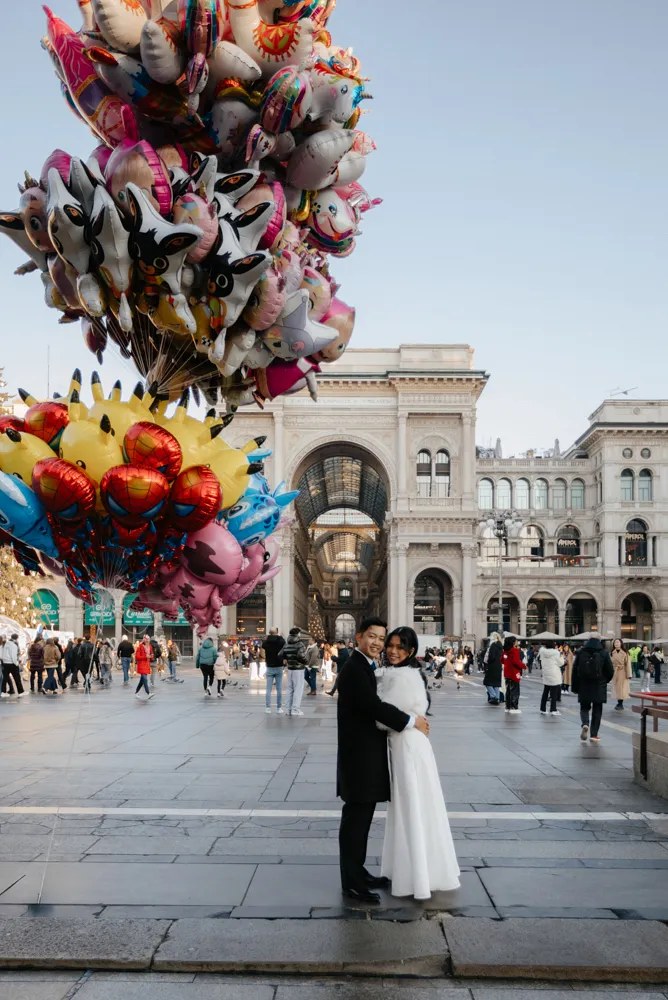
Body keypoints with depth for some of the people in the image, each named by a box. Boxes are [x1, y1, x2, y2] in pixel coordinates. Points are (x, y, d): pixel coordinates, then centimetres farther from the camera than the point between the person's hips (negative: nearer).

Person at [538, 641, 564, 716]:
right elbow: (561, 663, -5)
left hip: (546, 675, 5)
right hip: (554, 676, -5)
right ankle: (553, 710, -3)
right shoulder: (556, 652, -13)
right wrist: (561, 656, 8)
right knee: (554, 694, -1)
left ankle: (543, 709, 15)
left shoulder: (542, 652, 2)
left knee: (545, 693, 13)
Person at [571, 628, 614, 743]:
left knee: (584, 707, 13)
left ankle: (585, 724, -15)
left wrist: (575, 687, 6)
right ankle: (594, 734, 7)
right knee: (597, 710, 9)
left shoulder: (580, 653, -2)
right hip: (599, 687, -1)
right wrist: (605, 681, 16)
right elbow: (610, 671, -4)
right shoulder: (604, 653, -5)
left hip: (583, 687, 1)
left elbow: (575, 671, -1)